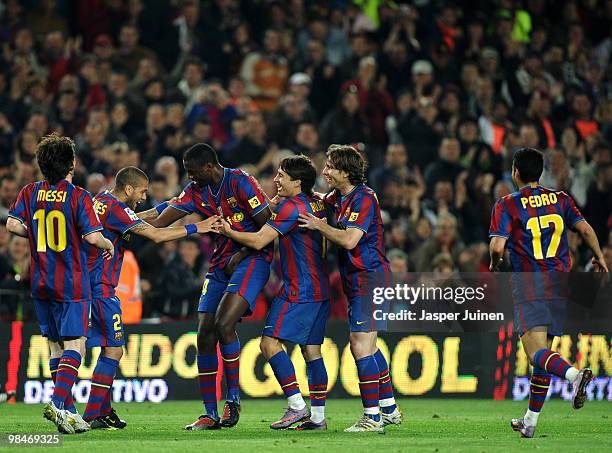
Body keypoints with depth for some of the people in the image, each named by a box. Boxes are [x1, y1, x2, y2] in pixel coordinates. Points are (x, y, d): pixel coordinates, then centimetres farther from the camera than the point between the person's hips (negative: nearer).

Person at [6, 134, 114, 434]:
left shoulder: (31, 193, 4)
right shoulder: (79, 197, -10)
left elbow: (12, 224, -3)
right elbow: (93, 236, -16)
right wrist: (109, 245, 5)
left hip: (41, 283, 5)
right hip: (72, 284, -5)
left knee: (55, 346, 13)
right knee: (74, 345, -7)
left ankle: (69, 412, 16)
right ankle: (58, 401, -26)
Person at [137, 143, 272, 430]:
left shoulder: (241, 182, -13)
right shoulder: (197, 191, 7)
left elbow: (268, 226, -12)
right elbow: (163, 218, 8)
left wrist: (241, 255, -12)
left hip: (252, 259, -7)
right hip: (221, 264, 7)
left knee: (224, 323, -24)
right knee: (205, 333, -2)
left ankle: (233, 398, -10)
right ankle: (210, 414, 4)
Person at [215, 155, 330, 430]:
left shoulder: (291, 207, -14)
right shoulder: (316, 203, 13)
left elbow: (258, 241, -15)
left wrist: (229, 232, -3)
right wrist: (277, 199, 16)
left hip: (298, 291, -9)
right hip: (320, 290, 9)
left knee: (270, 342, -9)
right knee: (312, 350, 9)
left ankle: (296, 405, -15)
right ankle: (318, 416, 7)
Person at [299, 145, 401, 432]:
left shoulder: (364, 198, -17)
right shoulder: (338, 197, 11)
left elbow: (349, 239, -25)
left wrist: (319, 225, -12)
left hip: (370, 279, -10)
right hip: (358, 282, 10)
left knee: (360, 344, -12)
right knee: (366, 346, 16)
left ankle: (372, 417, -11)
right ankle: (389, 409, 25)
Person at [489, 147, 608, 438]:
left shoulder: (506, 205, -3)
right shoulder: (561, 199, 9)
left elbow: (497, 246, -12)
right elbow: (586, 230, 2)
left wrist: (494, 265, 10)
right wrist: (599, 258, 18)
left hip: (529, 286, -5)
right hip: (560, 284, 5)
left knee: (536, 353, -13)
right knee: (544, 351, 14)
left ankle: (574, 374, -44)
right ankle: (530, 421, 19)